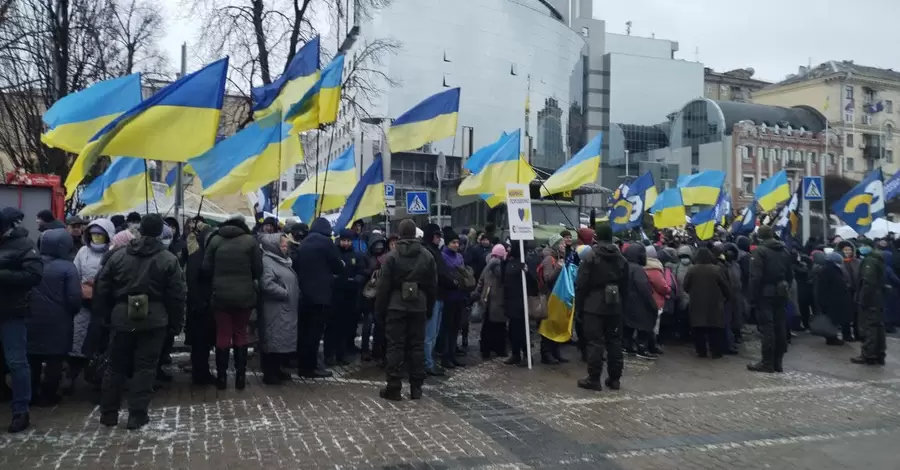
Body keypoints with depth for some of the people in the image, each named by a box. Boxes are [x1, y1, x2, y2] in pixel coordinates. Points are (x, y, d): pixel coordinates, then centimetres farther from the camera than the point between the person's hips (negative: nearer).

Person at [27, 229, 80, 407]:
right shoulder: (67, 267, -14)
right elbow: (74, 298, -18)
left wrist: (29, 308, 18)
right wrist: (72, 312, 2)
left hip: (32, 318, 5)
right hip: (57, 321, -5)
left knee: (32, 358, 15)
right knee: (54, 359, 7)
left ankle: (31, 394, 23)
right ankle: (48, 395, 12)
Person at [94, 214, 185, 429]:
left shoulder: (118, 256, 5)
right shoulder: (169, 260, -4)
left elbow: (102, 290, 7)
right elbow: (176, 296, -5)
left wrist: (107, 315, 17)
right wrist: (175, 324, 3)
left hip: (122, 318, 3)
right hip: (153, 320, -2)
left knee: (116, 366, 14)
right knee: (144, 368, 3)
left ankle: (108, 413, 22)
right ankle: (137, 415, 5)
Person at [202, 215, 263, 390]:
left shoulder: (215, 239, 1)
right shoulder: (250, 240, -3)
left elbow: (206, 268, 1)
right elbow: (258, 269, -1)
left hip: (220, 295, 1)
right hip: (244, 295, 0)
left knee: (222, 335, 8)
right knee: (241, 335, 10)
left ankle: (221, 377, 12)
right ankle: (240, 376, 11)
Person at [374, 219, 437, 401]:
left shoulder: (392, 256, -8)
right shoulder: (427, 256, 3)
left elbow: (383, 285, -6)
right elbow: (433, 285, 8)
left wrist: (380, 308, 3)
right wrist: (429, 306, 16)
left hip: (396, 305, -3)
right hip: (419, 306, 3)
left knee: (395, 346, 0)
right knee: (417, 346, 8)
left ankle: (394, 387, 1)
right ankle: (416, 387, 11)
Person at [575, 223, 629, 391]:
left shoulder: (590, 256, -9)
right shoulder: (621, 258, 9)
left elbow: (581, 284, -10)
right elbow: (626, 284, 12)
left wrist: (578, 305, -2)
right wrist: (621, 301, 18)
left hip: (594, 305, -5)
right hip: (614, 305, 5)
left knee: (595, 341, -2)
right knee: (615, 341, 9)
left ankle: (594, 378, 0)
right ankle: (615, 378, 14)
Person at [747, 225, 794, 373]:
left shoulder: (760, 251, -11)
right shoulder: (784, 251, 13)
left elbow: (756, 276, -17)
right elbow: (790, 275, 15)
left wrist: (753, 297, -14)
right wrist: (786, 291, 18)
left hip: (765, 293, -7)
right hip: (780, 293, 7)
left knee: (767, 327, -5)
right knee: (780, 327, 9)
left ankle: (767, 362, -4)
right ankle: (777, 362, 14)